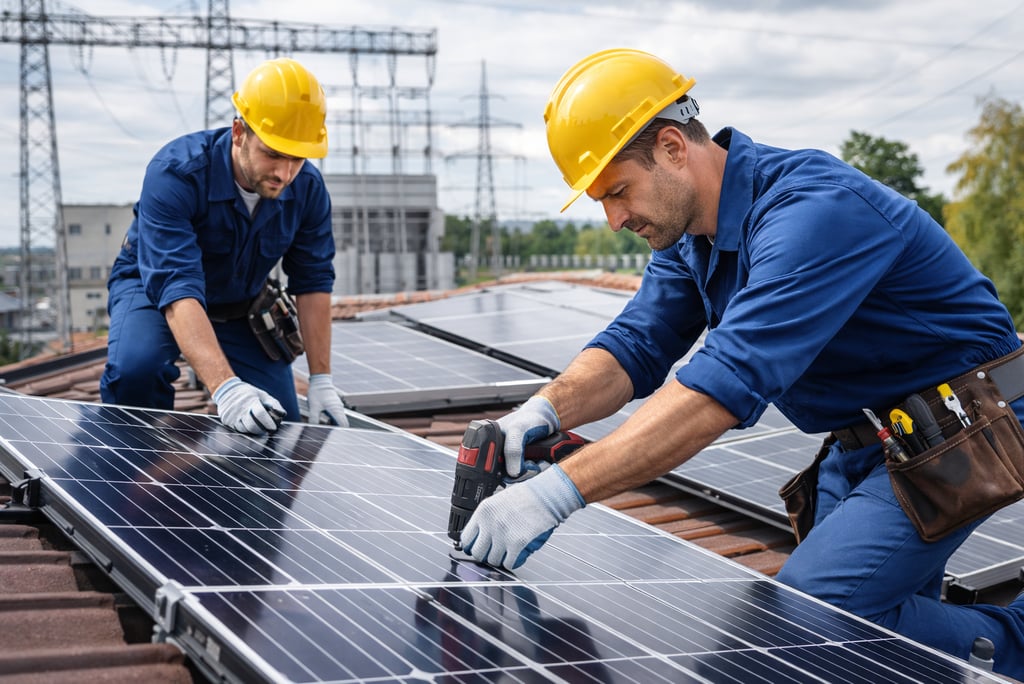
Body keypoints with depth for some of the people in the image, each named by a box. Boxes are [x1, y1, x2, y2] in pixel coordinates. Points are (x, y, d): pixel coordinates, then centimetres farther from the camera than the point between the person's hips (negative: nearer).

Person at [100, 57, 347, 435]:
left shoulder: (308, 189, -20)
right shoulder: (175, 174, -36)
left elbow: (313, 282, -9)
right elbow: (177, 289, -45)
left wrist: (321, 382, -14)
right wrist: (226, 388, -57)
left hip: (241, 307, 4)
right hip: (152, 289, -4)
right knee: (135, 369, -36)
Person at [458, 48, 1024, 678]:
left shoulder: (813, 210, -30)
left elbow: (727, 385, -40)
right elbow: (635, 346, -1)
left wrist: (557, 491, -45)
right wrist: (546, 409, -25)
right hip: (862, 440, 9)